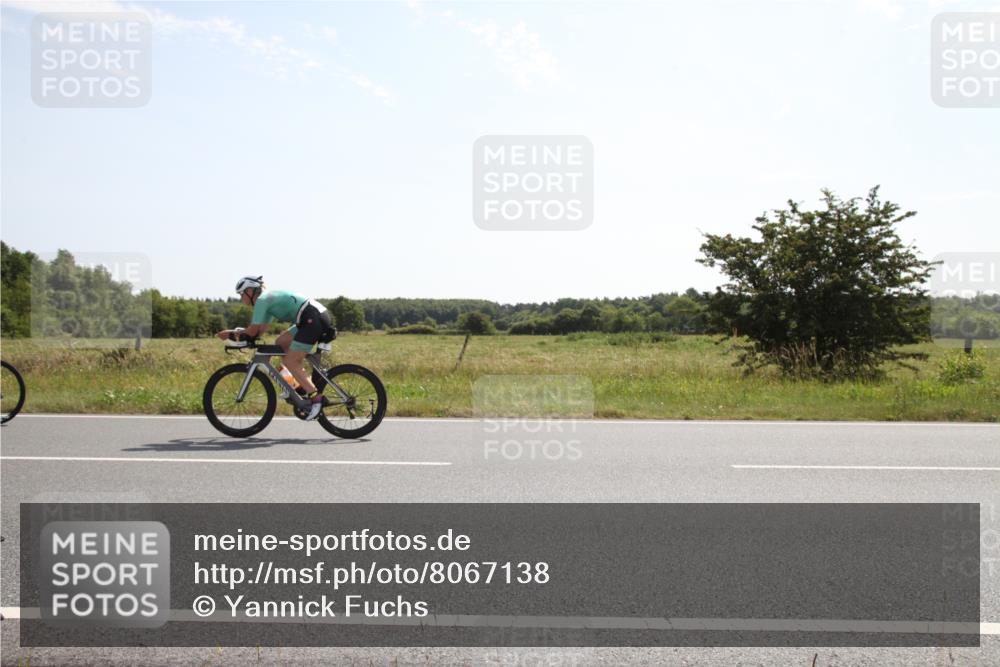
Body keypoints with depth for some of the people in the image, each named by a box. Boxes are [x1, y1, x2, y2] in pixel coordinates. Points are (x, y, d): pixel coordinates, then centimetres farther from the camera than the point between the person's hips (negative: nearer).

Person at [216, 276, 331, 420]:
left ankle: (317, 398, -11)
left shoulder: (261, 300, -5)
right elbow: (261, 329, 24)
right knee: (281, 343, 17)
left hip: (314, 319, -10)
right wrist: (237, 333, 17)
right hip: (319, 316, 10)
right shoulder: (268, 298, 24)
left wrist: (231, 334, 6)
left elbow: (253, 331, -7)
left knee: (290, 361, -5)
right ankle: (305, 384, 14)